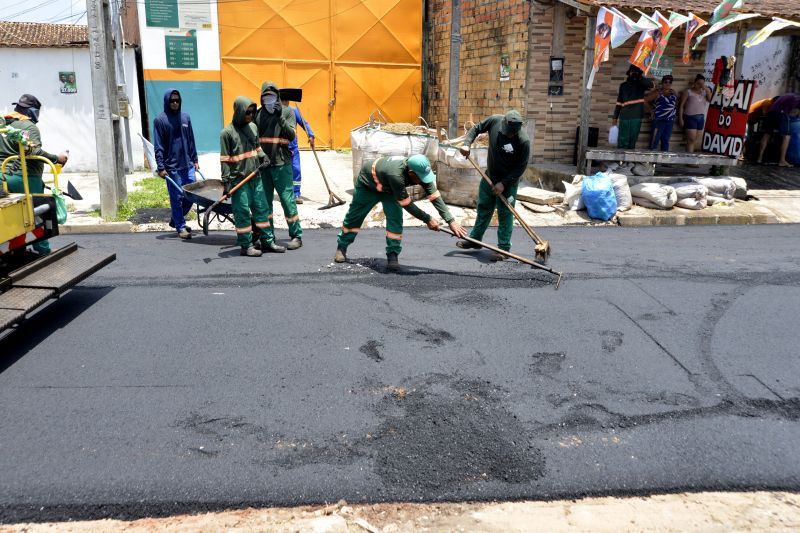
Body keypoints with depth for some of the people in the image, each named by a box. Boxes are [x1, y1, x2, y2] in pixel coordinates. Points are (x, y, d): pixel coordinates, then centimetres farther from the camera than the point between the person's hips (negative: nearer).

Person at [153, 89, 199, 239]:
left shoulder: (185, 117, 10)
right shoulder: (160, 120, -4)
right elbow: (158, 146, -5)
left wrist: (195, 160, 14)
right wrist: (160, 167, -10)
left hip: (187, 165, 5)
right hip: (172, 167, -5)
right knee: (177, 197, 0)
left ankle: (176, 220, 27)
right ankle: (180, 227, 11)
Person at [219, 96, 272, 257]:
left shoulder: (253, 127, 10)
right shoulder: (227, 132, -8)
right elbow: (224, 160, -8)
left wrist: (263, 156, 4)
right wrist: (226, 180, -11)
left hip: (255, 177, 6)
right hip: (239, 179, -6)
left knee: (262, 207, 10)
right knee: (242, 212, -2)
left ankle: (266, 241, 19)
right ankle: (246, 246, 7)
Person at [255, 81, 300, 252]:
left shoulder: (287, 112, 1)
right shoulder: (258, 114, 10)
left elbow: (291, 135, -10)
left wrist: (280, 117, -21)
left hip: (281, 163, -3)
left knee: (287, 199, -1)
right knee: (264, 202, 6)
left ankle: (296, 236, 11)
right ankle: (268, 238, 14)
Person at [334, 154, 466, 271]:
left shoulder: (421, 172, -30)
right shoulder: (396, 175, -48)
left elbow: (435, 196, -26)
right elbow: (406, 204, -38)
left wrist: (451, 220, -31)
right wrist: (427, 219, -31)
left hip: (388, 188, 5)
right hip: (368, 183, -5)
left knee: (395, 218, -14)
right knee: (355, 216, 10)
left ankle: (392, 255, -5)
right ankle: (341, 247, 31)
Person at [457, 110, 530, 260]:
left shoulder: (523, 141, -26)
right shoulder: (495, 121, -16)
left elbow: (521, 167, -19)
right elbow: (476, 128, 2)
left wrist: (504, 183, -19)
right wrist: (466, 144, -13)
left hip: (508, 182, -5)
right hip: (489, 177, 5)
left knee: (505, 214, 0)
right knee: (483, 208, 17)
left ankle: (503, 248, 9)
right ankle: (475, 239, 32)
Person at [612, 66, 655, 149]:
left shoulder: (641, 84, 8)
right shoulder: (623, 85, 10)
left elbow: (651, 85, -15)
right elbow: (619, 102, 10)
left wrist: (640, 77, -17)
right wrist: (615, 117, 6)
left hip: (636, 116, 0)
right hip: (624, 116, 0)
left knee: (633, 139, 1)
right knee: (623, 139, -3)